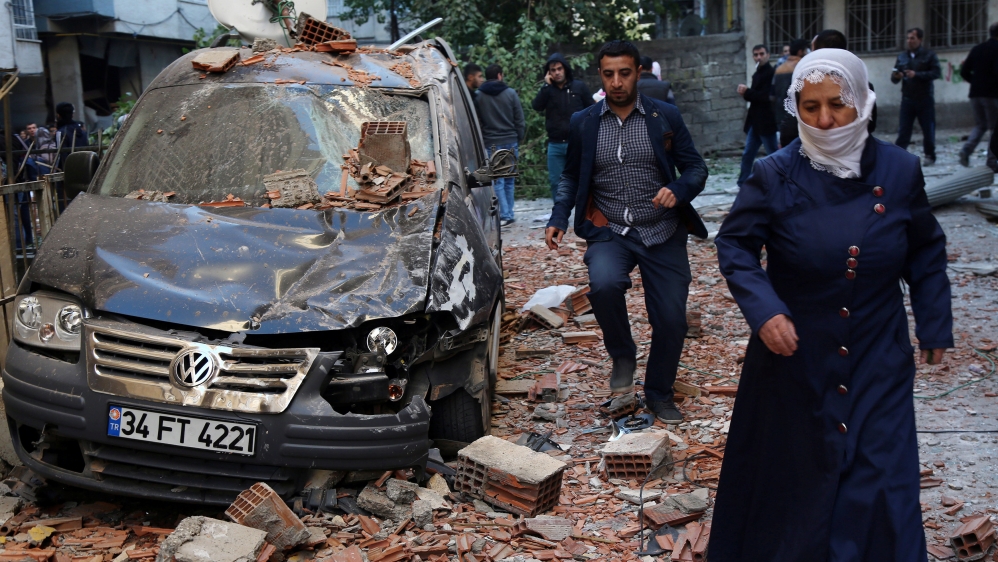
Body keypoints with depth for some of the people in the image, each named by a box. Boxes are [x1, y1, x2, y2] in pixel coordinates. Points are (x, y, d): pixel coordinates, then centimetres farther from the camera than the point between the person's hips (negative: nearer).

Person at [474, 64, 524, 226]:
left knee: (497, 180, 0)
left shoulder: (478, 96, 0)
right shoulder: (510, 93, 0)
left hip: (491, 144, -1)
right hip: (510, 142, 1)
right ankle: (508, 214, 15)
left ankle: (504, 215, -7)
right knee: (509, 179, 12)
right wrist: (519, 140, 10)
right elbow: (520, 120, 1)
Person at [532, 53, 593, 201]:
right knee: (556, 182, 8)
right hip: (555, 145, 3)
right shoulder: (547, 90, 8)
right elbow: (536, 106, -9)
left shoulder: (579, 87, 2)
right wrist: (546, 85, -11)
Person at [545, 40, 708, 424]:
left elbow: (696, 168, 4)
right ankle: (622, 356, -1)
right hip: (610, 232, 0)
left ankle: (659, 394, 27)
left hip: (663, 234, 0)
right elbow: (571, 177, 15)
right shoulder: (583, 123, 5)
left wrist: (678, 190, -18)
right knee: (604, 284, -31)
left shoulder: (665, 116, 1)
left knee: (671, 320, 0)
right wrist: (559, 218, -1)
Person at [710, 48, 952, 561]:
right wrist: (762, 308, -20)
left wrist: (935, 324, 7)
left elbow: (927, 252, 8)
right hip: (795, 353, -1)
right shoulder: (775, 176, -12)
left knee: (880, 481, 4)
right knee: (790, 477, 14)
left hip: (878, 362, 1)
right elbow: (733, 244, -5)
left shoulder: (900, 171, -6)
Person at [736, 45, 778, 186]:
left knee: (774, 155, -1)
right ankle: (743, 184, 13)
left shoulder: (771, 73, -12)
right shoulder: (757, 73, 17)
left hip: (766, 121, -9)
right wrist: (746, 93, -5)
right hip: (755, 121, 9)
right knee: (747, 155, 9)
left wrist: (747, 92, -14)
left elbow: (766, 96, -21)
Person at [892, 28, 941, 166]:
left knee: (928, 129, 4)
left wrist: (917, 74, -20)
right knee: (903, 130, -3)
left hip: (925, 99, -2)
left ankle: (930, 156, 15)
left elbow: (937, 73, -10)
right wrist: (896, 76, -13)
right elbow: (894, 78, 12)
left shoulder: (929, 55, 1)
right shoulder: (902, 57, 11)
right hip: (907, 98, 2)